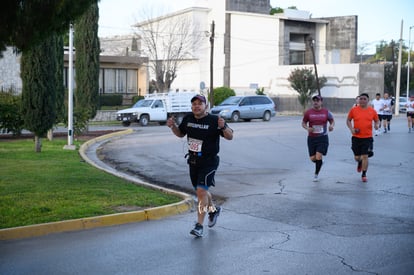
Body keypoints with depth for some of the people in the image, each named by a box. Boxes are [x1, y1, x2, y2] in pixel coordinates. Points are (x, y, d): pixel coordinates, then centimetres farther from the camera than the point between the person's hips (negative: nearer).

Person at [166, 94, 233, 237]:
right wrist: (172, 126, -2)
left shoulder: (214, 120, -13)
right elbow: (180, 133, 18)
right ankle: (213, 210, 47)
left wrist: (223, 127, -34)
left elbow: (230, 137, -14)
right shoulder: (188, 119, 3)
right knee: (200, 191, 19)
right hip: (193, 160, 6)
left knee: (201, 190, -16)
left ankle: (199, 226, -12)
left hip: (209, 161, -6)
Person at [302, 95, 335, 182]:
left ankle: (316, 174, 6)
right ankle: (319, 163, 39)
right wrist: (307, 128, -14)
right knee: (312, 158, 2)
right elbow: (303, 123, 8)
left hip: (323, 138, -2)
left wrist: (331, 126, -11)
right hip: (311, 138, 2)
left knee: (318, 157, -14)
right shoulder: (308, 112, 0)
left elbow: (332, 121, 13)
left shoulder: (326, 112, -1)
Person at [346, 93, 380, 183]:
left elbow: (377, 120, 12)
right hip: (356, 137, 1)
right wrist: (351, 129, -7)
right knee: (357, 157, 8)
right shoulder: (353, 110, -1)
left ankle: (364, 175, 7)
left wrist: (377, 125, -11)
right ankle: (360, 163, 45)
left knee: (365, 156, -6)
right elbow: (348, 120, 9)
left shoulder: (372, 111, 0)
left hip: (367, 137, -1)